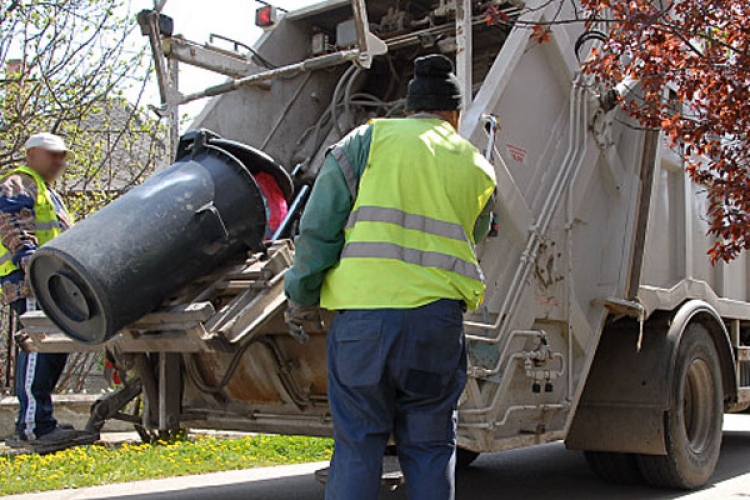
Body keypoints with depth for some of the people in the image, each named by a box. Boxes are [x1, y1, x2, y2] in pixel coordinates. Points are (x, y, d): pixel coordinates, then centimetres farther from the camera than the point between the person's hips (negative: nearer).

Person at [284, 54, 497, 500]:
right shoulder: (479, 168, 18)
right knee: (430, 449, 12)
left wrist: (302, 300, 9)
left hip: (363, 310, -1)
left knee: (357, 445, 7)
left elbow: (318, 227, 3)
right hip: (438, 316, 2)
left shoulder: (368, 140, 9)